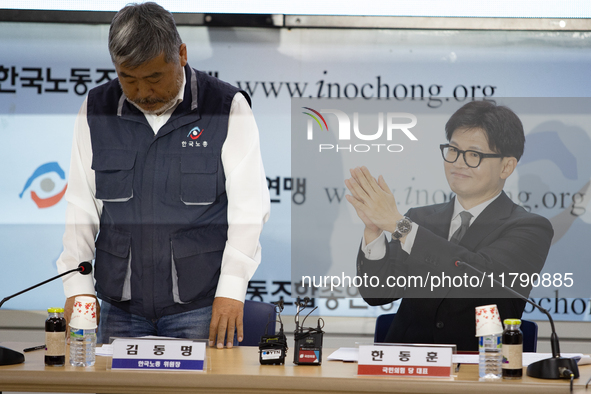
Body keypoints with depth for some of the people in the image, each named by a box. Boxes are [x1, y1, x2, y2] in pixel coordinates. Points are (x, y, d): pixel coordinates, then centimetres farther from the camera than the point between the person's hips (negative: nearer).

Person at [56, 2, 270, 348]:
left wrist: (231, 290, -14)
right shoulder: (97, 111, 6)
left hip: (201, 307, -3)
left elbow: (248, 207, -6)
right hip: (121, 309, 3)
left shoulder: (227, 108, -4)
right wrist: (77, 287, -2)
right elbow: (81, 206, 8)